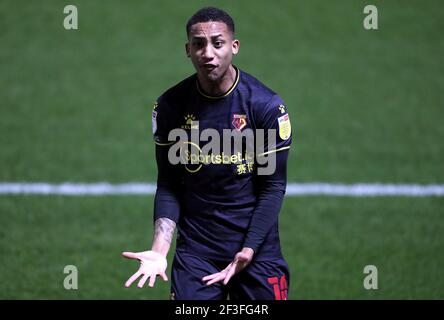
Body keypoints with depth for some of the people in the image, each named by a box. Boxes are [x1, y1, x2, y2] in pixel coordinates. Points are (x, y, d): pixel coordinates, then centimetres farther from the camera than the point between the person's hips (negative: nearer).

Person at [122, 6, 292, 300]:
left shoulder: (266, 105, -9)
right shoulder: (170, 106, -3)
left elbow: (273, 187, -7)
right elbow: (169, 185, 1)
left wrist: (248, 251, -18)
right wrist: (160, 250, -13)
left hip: (257, 246, -1)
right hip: (195, 251, 1)